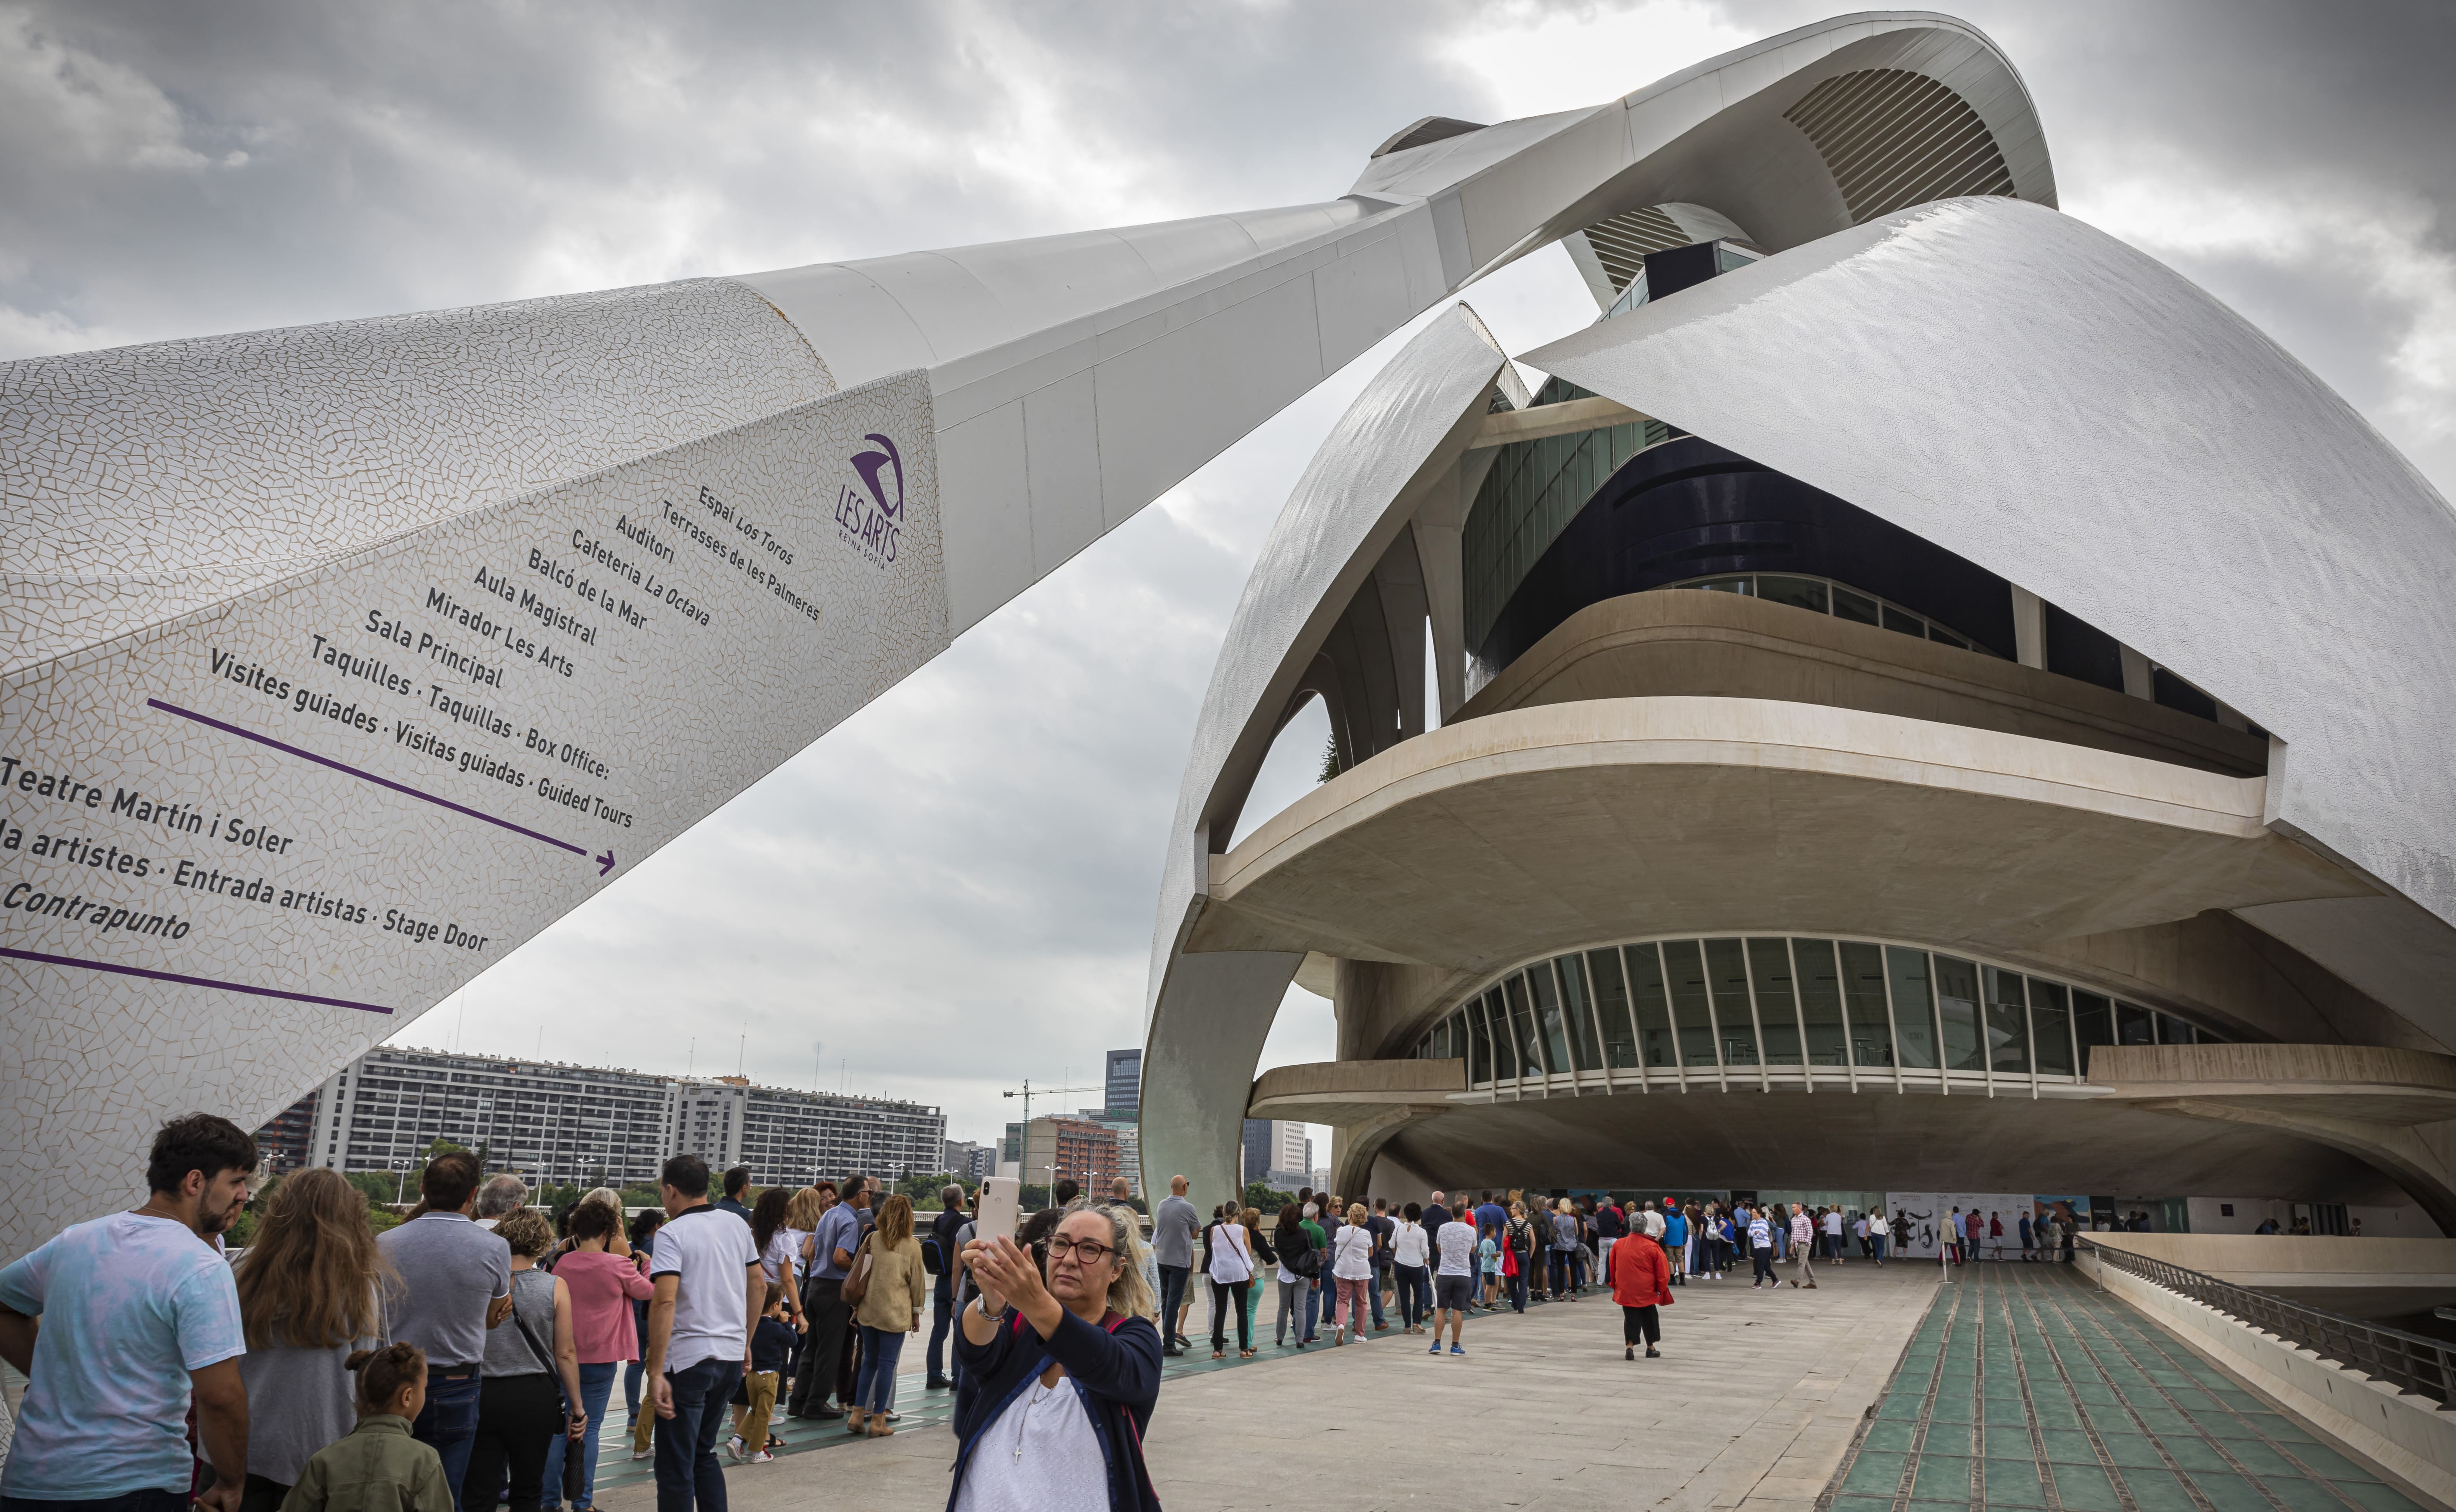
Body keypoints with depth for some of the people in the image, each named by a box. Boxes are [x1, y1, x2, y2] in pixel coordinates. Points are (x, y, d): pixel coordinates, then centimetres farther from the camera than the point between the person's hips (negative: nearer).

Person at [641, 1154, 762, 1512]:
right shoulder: (737, 1224, 8)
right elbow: (759, 1285, 15)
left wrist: (656, 1372, -22)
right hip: (732, 1355, 7)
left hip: (688, 1359, -7)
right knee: (703, 1453, 22)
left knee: (676, 1466, 5)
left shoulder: (672, 1234, -12)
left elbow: (665, 1301, -22)